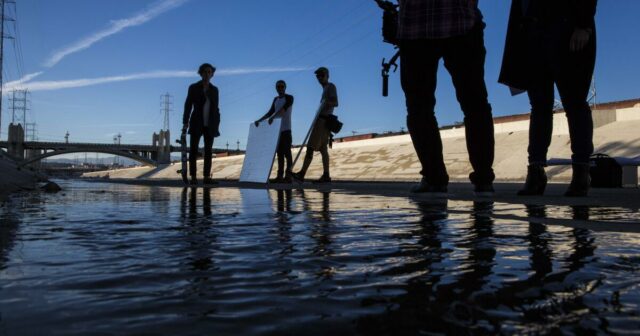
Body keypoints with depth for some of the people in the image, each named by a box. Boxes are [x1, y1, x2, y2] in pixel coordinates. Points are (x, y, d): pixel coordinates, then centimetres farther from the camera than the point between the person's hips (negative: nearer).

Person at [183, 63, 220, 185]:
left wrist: (217, 124, 5)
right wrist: (185, 122, -9)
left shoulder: (214, 89, 8)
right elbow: (188, 105, -2)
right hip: (196, 124, -2)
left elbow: (216, 108, 10)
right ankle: (193, 177, 2)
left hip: (210, 125, 3)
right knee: (193, 150, -2)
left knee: (208, 151, 3)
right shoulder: (193, 87, 0)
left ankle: (207, 177, 7)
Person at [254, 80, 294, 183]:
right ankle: (280, 175, 6)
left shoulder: (289, 98, -1)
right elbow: (270, 112, 21)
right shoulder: (275, 99, 20)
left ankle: (288, 175, -9)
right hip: (277, 129, 7)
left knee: (286, 152, -8)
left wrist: (273, 117, -32)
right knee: (279, 153, 5)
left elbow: (283, 109, -18)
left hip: (285, 129, -7)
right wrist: (259, 120, 11)